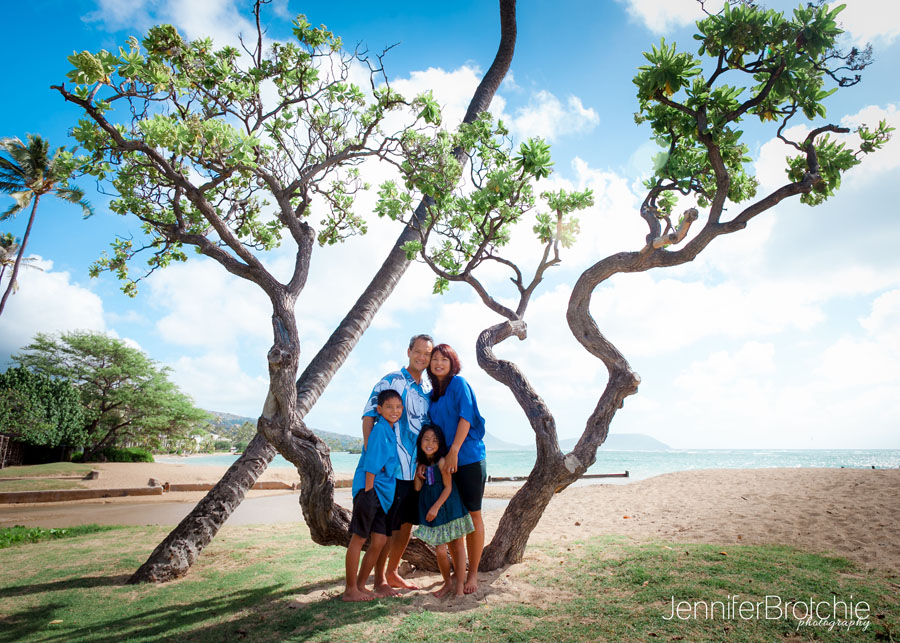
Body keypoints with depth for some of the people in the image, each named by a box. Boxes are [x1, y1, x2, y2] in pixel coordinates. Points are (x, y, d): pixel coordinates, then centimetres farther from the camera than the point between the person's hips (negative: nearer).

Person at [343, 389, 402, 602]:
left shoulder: (393, 429, 10)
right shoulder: (379, 429, -16)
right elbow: (371, 464, -18)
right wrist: (367, 492, -18)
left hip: (384, 492, 9)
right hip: (369, 488, -9)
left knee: (379, 540, 10)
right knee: (358, 538, 1)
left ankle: (360, 585, 23)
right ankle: (350, 590, 12)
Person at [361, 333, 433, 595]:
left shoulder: (425, 392, 14)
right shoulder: (391, 381, -7)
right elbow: (369, 417, -12)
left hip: (416, 469, 7)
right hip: (392, 468, -7)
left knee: (407, 523, 15)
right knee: (386, 526, 2)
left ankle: (393, 573, 30)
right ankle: (379, 580, 17)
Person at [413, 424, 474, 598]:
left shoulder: (442, 461, -15)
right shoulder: (421, 463, 4)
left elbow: (448, 487, -14)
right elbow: (418, 488, 6)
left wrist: (436, 506, -17)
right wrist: (418, 474, -9)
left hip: (448, 508, -5)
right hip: (432, 511, 5)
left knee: (457, 546, 5)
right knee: (440, 550, 4)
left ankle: (460, 585, 17)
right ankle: (448, 583, 24)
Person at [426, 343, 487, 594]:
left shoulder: (459, 383, -4)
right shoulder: (432, 394, 15)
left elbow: (466, 416, -14)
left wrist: (454, 450, -19)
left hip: (468, 458, -6)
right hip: (445, 461, 7)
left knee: (473, 515, 2)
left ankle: (472, 574, 11)